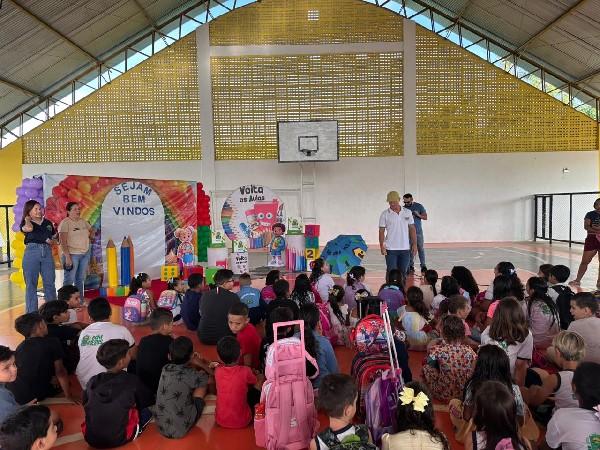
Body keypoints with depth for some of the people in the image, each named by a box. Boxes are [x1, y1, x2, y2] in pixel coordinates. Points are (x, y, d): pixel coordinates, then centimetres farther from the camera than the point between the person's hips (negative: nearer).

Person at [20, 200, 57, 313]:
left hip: (47, 252, 3)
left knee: (50, 283, 3)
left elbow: (54, 237, 25)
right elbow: (29, 228, -18)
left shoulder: (48, 223, 16)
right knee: (31, 284, 2)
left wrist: (51, 242, 10)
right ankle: (31, 313, 8)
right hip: (31, 252, -3)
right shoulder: (25, 223, 6)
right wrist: (28, 219, -4)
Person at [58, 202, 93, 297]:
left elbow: (91, 230, 30)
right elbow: (63, 242, -15)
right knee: (69, 280, -5)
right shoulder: (65, 223, -10)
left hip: (85, 254, 7)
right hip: (72, 255, -7)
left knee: (81, 279, 13)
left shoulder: (83, 221, 10)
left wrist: (91, 236, 9)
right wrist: (67, 257, -20)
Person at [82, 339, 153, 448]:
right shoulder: (132, 380, -13)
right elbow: (150, 401, 3)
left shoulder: (92, 381, -4)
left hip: (91, 438, 4)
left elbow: (85, 404, 15)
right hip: (119, 439, -4)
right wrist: (132, 403, 25)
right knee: (148, 408, 14)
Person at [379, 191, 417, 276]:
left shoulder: (408, 212, 5)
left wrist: (414, 244, 2)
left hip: (405, 248, 2)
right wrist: (382, 246, -12)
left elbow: (412, 229, 8)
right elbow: (381, 231, -2)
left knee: (403, 272, 9)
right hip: (391, 249, -2)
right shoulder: (385, 214, -2)